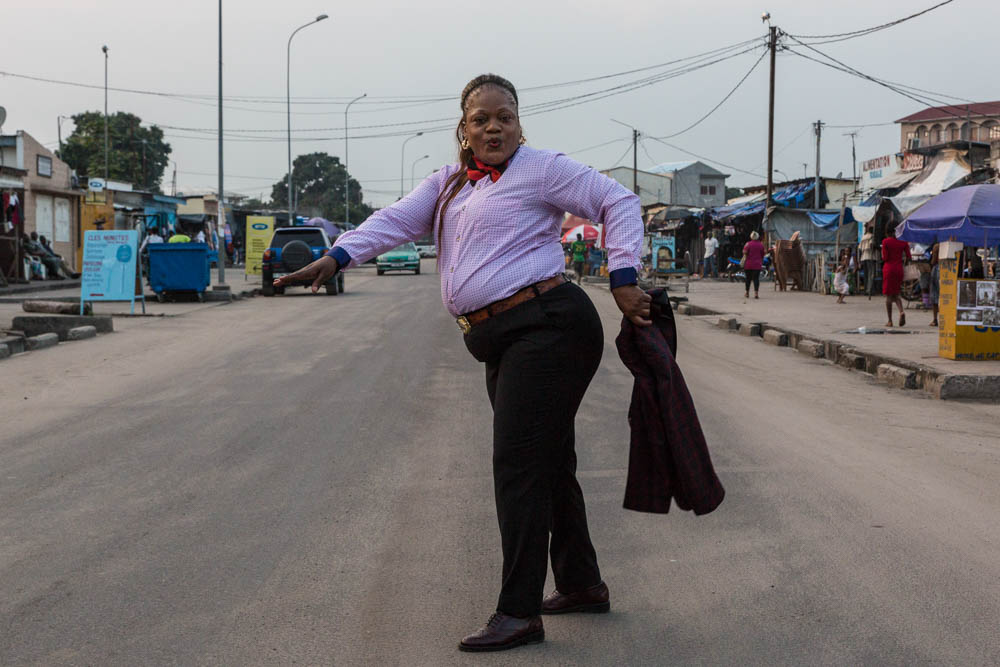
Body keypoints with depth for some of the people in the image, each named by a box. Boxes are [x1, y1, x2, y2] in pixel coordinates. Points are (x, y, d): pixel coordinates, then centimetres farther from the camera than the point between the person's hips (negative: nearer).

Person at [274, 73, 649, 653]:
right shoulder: (449, 184, 18)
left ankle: (519, 612, -7)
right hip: (503, 343, 8)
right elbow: (397, 220, 7)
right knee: (548, 464, 16)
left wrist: (624, 281, -10)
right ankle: (582, 585, 31)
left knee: (519, 466, -11)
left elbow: (619, 202, -2)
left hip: (548, 327, -8)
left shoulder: (540, 168, -3)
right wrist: (338, 257, -9)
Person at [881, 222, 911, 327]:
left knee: (888, 295, 4)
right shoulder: (903, 242, 4)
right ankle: (901, 312, -14)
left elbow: (885, 258, -9)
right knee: (896, 294, 15)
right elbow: (908, 257, 1)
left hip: (888, 268, -3)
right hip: (899, 269, 3)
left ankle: (890, 321, 3)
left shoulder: (885, 241, -6)